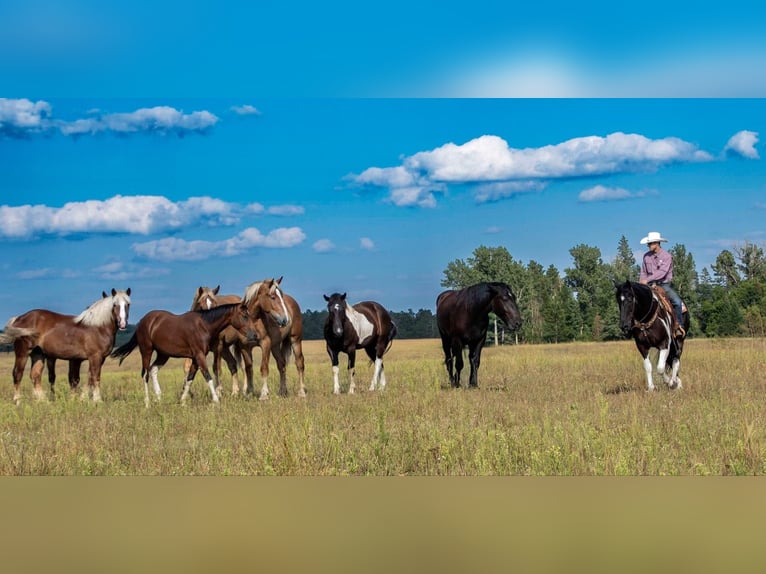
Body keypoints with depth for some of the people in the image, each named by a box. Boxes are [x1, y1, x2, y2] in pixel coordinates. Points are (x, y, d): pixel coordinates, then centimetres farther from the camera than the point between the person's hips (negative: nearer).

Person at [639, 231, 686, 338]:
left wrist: (647, 280, -26)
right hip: (650, 285, 4)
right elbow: (643, 272, 14)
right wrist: (641, 283, -4)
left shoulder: (667, 256, -8)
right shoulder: (646, 256, 7)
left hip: (664, 285, -4)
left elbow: (662, 272, -19)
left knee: (677, 301, -25)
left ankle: (679, 326, -15)